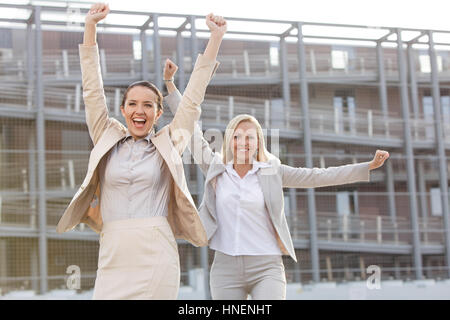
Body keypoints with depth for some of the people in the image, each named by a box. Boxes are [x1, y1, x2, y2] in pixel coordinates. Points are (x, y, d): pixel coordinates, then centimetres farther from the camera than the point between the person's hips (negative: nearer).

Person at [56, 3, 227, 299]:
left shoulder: (168, 143, 10)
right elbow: (93, 90, 13)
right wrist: (90, 26, 11)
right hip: (113, 257, 1)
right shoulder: (107, 139, 14)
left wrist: (216, 37, 12)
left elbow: (193, 97, 12)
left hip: (156, 257, -1)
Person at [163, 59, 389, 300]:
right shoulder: (216, 170, 7)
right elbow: (190, 129, 8)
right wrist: (170, 83, 8)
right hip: (225, 268, 2)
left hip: (266, 268, -2)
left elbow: (318, 177, 1)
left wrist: (368, 167, -4)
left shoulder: (272, 172, 4)